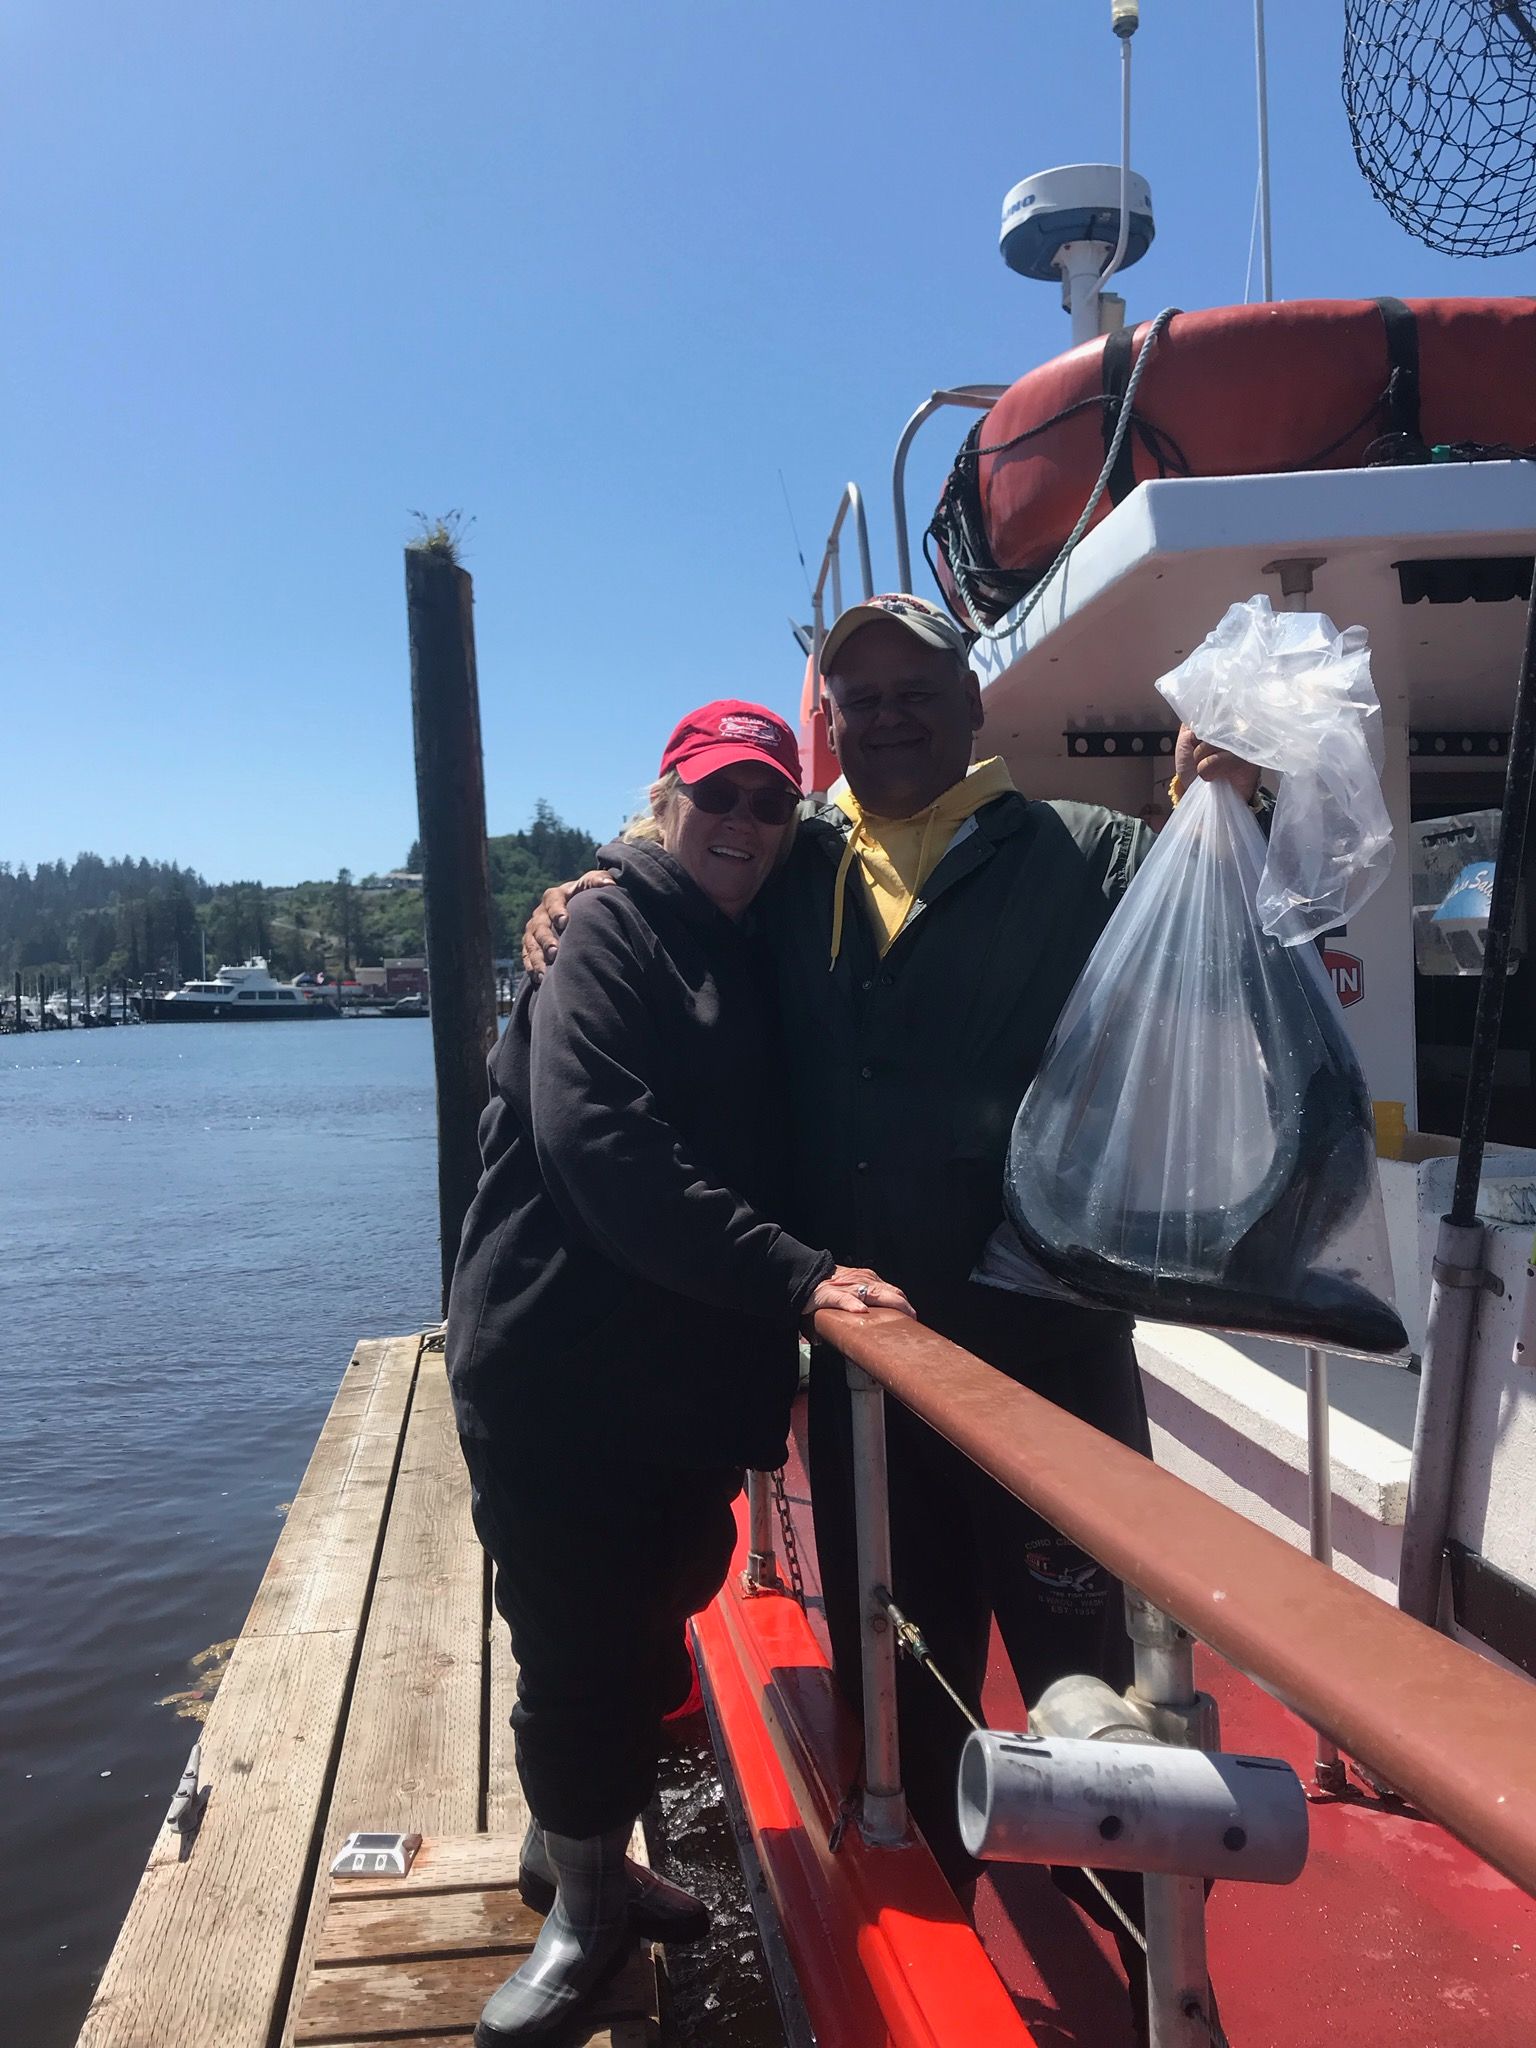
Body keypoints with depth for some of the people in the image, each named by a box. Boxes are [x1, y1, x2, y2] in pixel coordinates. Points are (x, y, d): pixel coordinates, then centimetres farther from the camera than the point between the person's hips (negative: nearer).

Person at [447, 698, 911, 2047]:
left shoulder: (753, 965, 14)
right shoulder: (610, 933, -9)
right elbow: (601, 1152, -24)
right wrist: (796, 1276, -28)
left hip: (691, 1379, 7)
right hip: (559, 1367, -7)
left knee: (643, 1635, 18)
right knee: (580, 1648, 4)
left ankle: (576, 1850, 42)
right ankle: (585, 1906, 29)